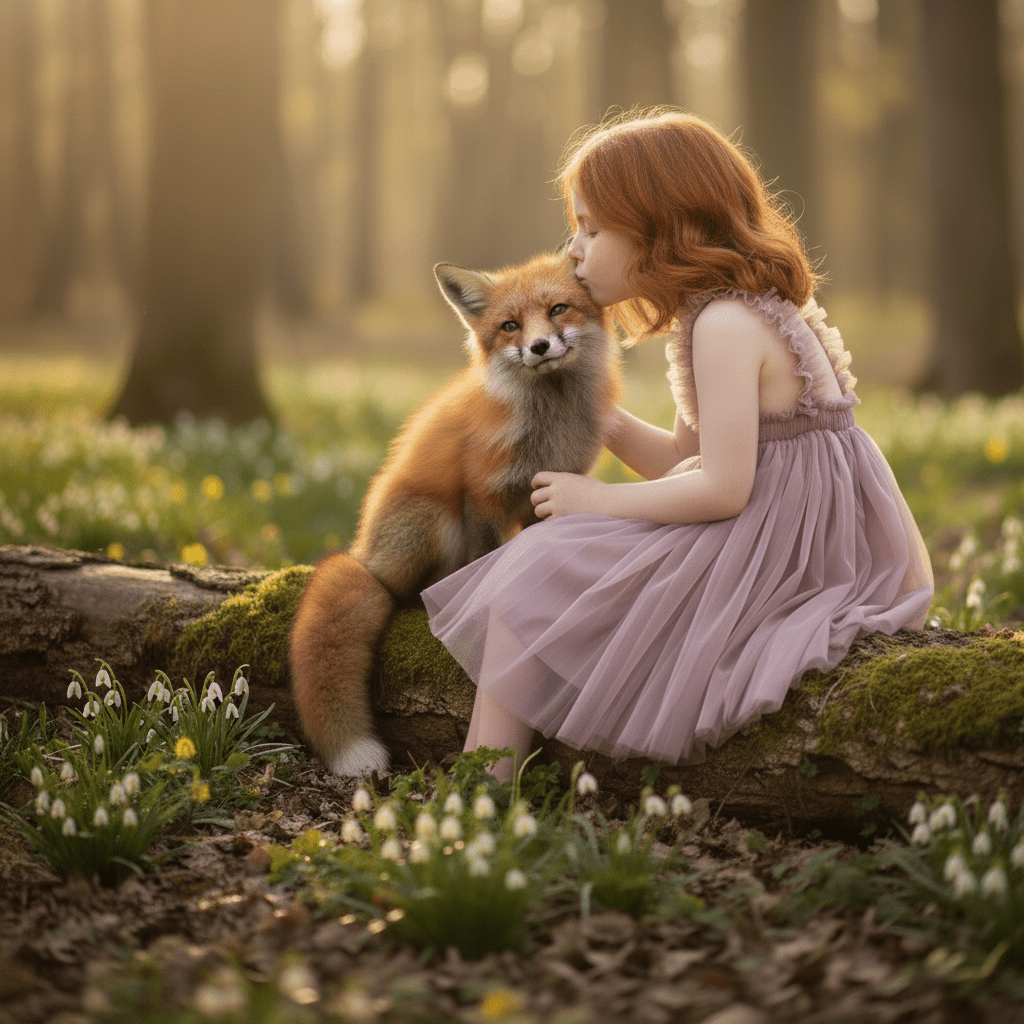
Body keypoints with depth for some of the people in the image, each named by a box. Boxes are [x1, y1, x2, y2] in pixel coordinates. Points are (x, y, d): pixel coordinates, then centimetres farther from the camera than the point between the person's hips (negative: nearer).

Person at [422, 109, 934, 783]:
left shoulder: (726, 324, -18)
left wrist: (600, 500, -11)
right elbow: (683, 461, 19)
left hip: (773, 548, -11)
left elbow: (721, 489, -23)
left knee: (533, 581, -8)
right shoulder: (738, 311, 15)